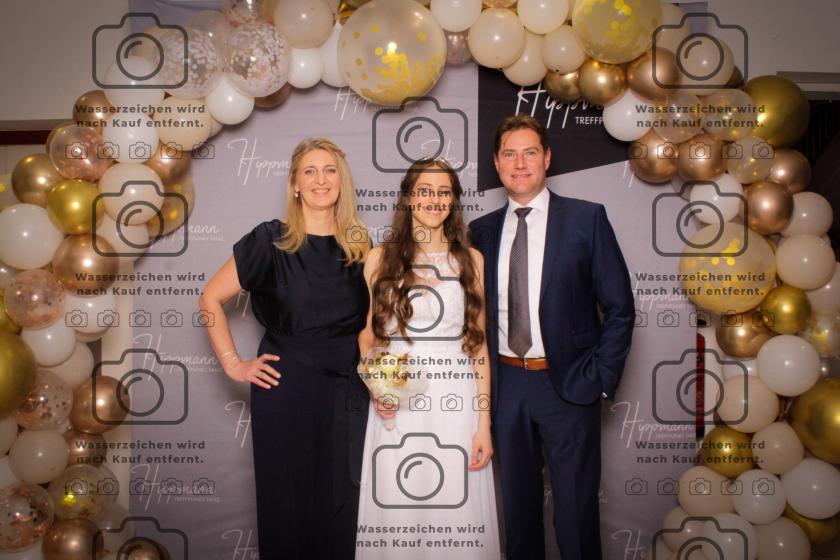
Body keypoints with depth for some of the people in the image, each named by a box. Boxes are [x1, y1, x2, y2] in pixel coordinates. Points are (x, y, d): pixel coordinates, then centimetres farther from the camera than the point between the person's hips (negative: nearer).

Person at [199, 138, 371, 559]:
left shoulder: (358, 246, 5)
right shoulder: (271, 240, -6)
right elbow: (210, 299, -1)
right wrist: (233, 364, -6)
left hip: (346, 392, 3)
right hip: (285, 388, -3)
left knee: (338, 502, 12)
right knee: (287, 499, 8)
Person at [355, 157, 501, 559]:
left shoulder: (470, 260, 7)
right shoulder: (381, 258, 5)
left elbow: (479, 345, 5)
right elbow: (365, 338, 9)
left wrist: (484, 424, -1)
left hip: (455, 404, 0)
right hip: (395, 404, 0)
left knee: (456, 515, 4)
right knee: (395, 512, 6)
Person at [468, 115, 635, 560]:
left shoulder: (586, 218, -4)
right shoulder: (481, 230, 7)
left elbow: (619, 307, -4)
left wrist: (599, 379, -9)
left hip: (567, 385, -3)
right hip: (505, 385, 3)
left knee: (575, 507, 7)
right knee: (517, 503, 16)